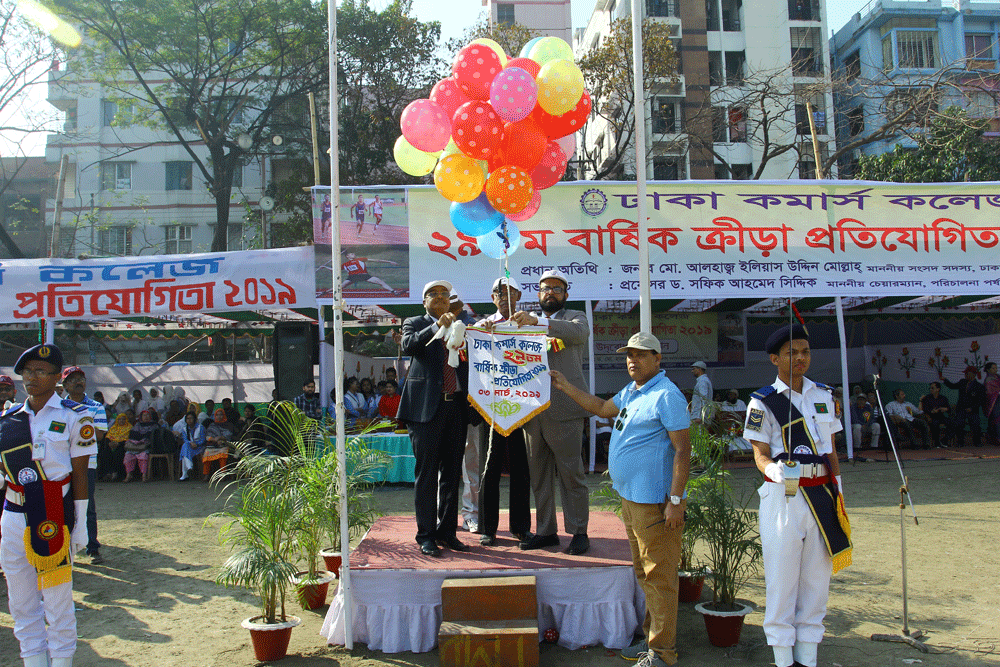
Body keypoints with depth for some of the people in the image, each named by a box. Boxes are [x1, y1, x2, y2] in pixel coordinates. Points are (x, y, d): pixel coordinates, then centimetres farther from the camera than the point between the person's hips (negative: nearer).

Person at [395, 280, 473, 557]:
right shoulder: (415, 323, 8)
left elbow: (470, 362, 13)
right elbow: (409, 346, -14)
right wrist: (437, 327, -24)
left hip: (456, 406, 5)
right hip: (427, 406, -4)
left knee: (452, 473, 9)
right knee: (426, 473, -2)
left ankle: (447, 531, 18)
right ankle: (426, 536, 6)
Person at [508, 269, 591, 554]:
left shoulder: (575, 317, 6)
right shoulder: (528, 323, 20)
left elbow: (578, 332, -17)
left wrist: (537, 321, -28)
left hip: (563, 410, -5)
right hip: (532, 410, 5)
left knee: (571, 473, -2)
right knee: (539, 475, 9)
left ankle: (579, 532, 7)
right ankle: (545, 531, 18)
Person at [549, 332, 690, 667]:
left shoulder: (667, 395, -14)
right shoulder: (630, 392, 14)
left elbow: (682, 449, -17)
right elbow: (602, 408, 32)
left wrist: (675, 500, -21)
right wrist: (565, 386, 29)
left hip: (655, 503, -9)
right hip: (630, 499, 10)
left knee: (659, 577, -3)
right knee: (644, 574, 16)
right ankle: (652, 639, 27)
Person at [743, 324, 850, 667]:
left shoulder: (824, 395, 13)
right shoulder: (763, 401, -3)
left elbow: (831, 449, 18)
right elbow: (761, 455, -7)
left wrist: (838, 491, 13)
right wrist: (776, 472, -28)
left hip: (821, 493, 5)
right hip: (783, 495, -4)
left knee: (817, 577, 7)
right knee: (781, 577, -3)